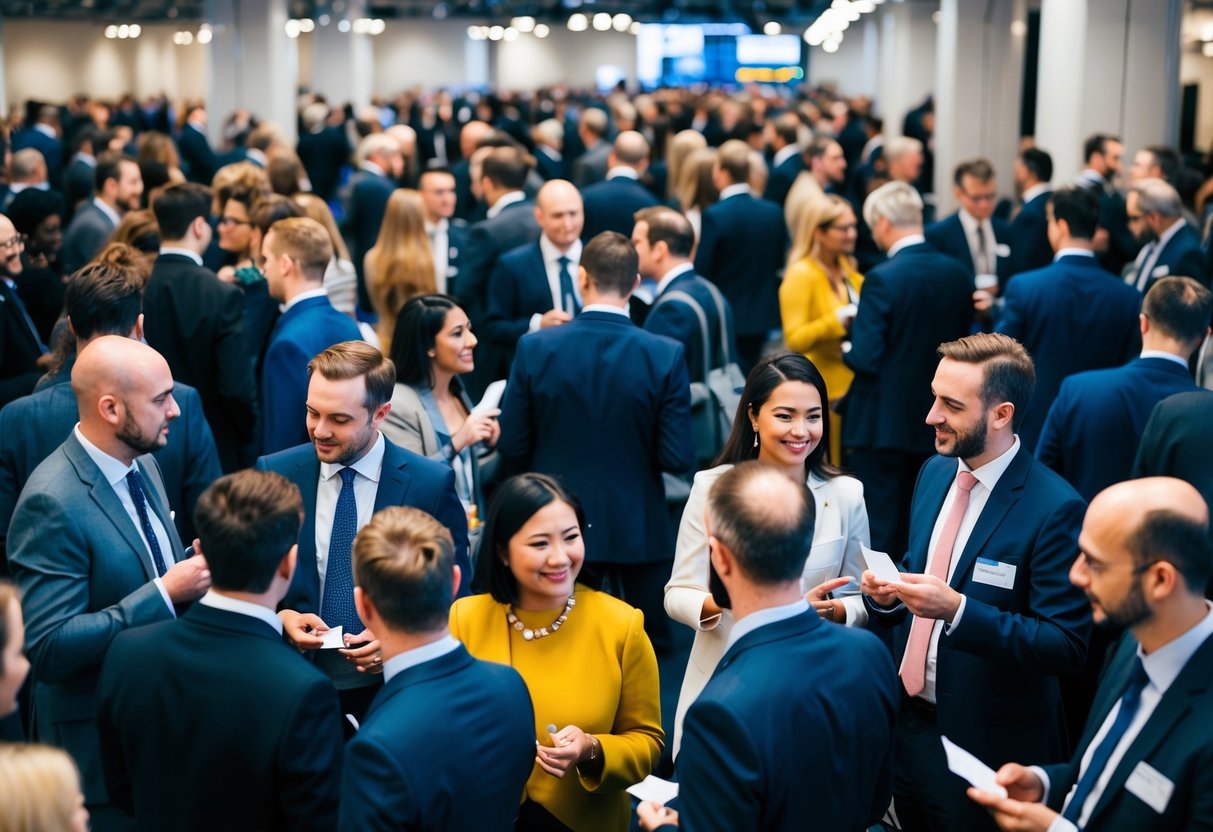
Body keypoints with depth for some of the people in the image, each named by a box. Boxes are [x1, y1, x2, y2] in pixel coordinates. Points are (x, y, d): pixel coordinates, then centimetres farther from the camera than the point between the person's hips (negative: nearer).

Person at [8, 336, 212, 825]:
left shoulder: (141, 465, 3)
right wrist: (166, 594, -28)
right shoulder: (53, 503, -24)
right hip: (99, 743, -8)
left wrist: (193, 569, -6)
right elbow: (49, 648, -27)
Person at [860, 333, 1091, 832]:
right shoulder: (935, 473, 3)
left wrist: (957, 610, -31)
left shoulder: (1055, 509, -20)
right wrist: (887, 594, -7)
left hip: (986, 748, -7)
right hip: (905, 725, 7)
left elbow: (1066, 646, -21)